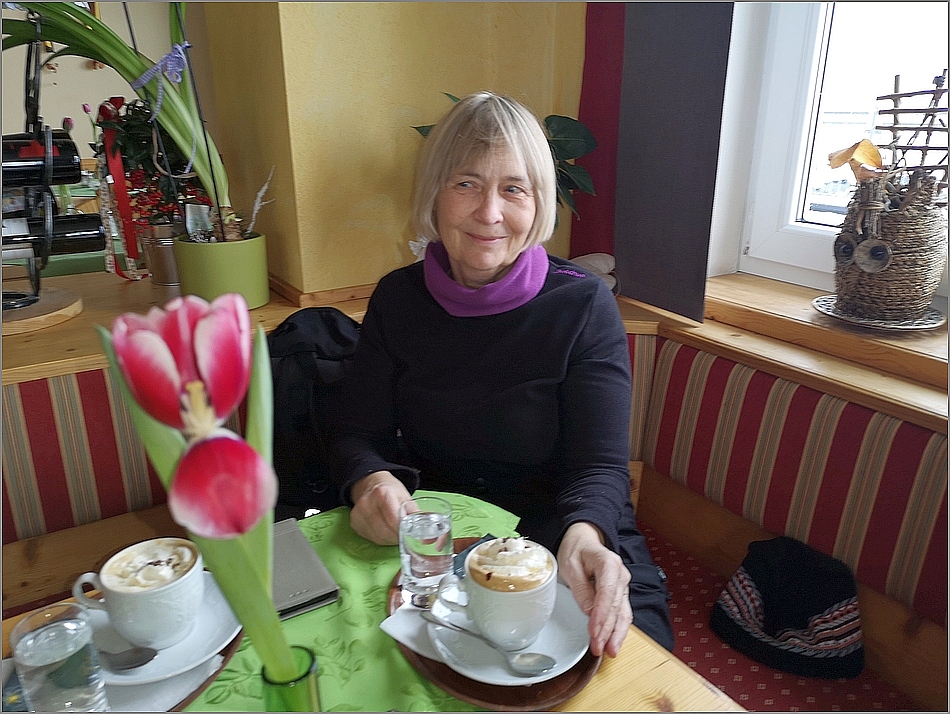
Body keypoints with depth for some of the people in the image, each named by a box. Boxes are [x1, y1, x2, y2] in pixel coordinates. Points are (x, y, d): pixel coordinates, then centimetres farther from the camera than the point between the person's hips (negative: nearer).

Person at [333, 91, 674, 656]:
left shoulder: (584, 303, -10)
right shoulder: (397, 299, -2)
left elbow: (601, 466, -13)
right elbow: (362, 433, 1)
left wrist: (584, 537, -36)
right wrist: (371, 482, -24)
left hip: (555, 533, -1)